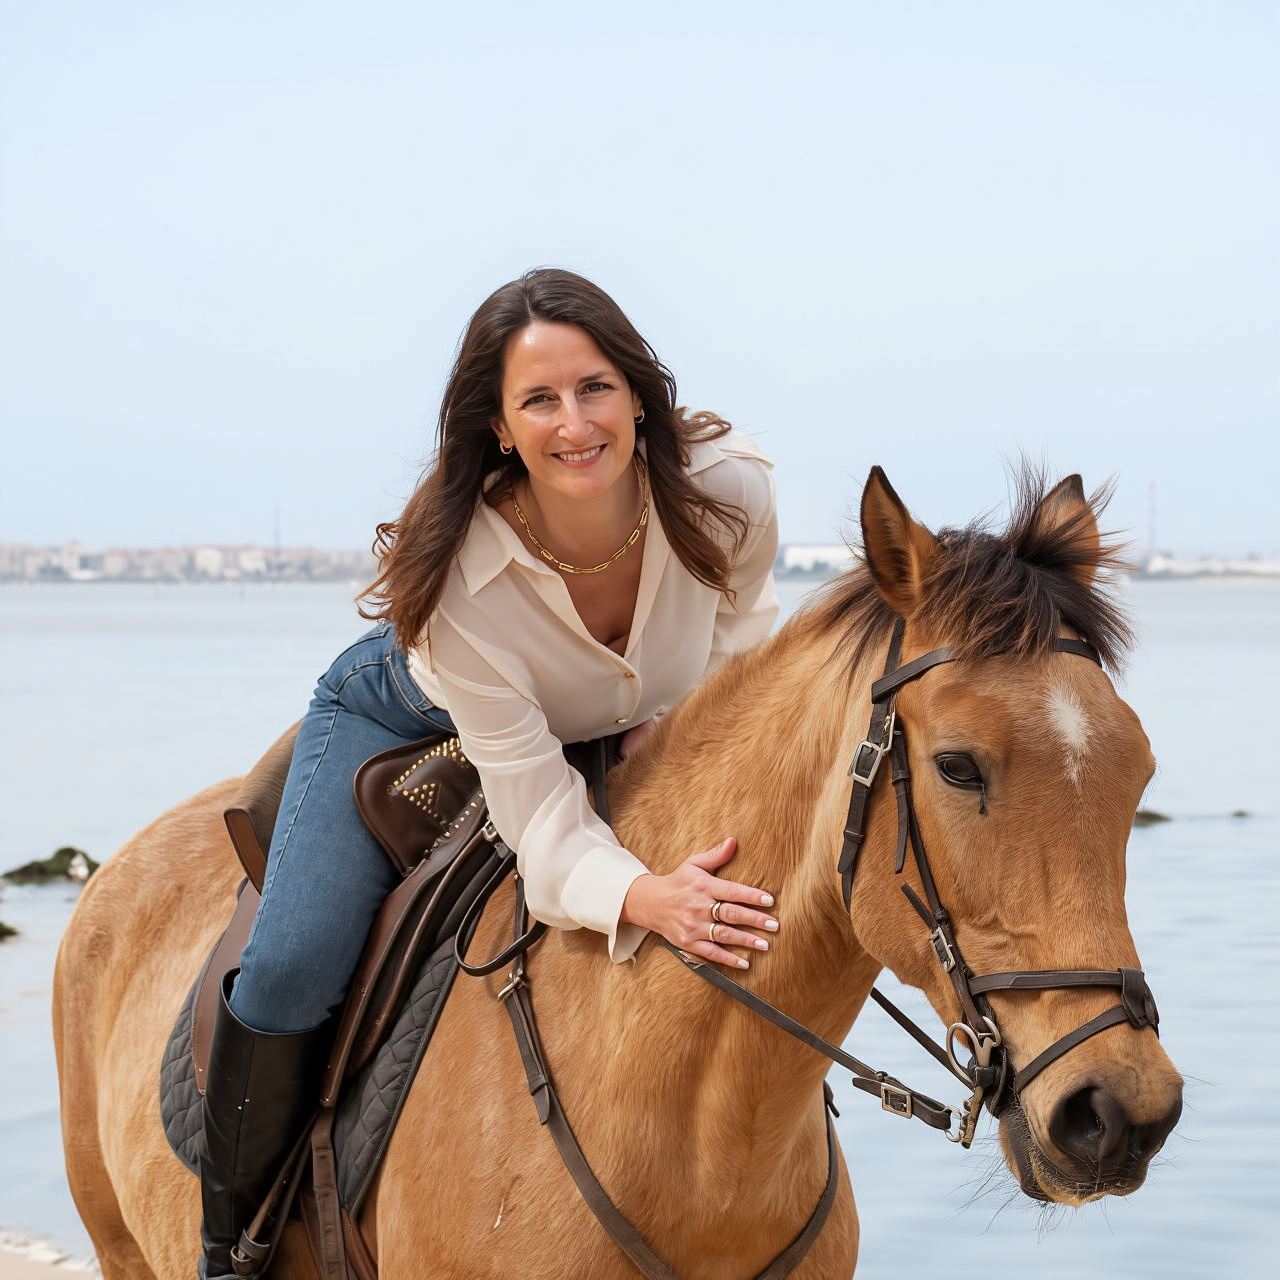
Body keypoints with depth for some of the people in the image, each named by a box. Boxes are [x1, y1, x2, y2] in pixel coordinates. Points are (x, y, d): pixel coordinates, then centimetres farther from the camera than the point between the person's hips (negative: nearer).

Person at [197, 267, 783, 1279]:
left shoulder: (729, 488, -32)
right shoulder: (457, 572, -40)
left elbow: (742, 618, -5)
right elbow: (541, 817, -37)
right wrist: (642, 896, -56)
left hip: (624, 738, 4)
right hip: (409, 723, -3)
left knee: (729, 931, -10)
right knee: (293, 970, -19)